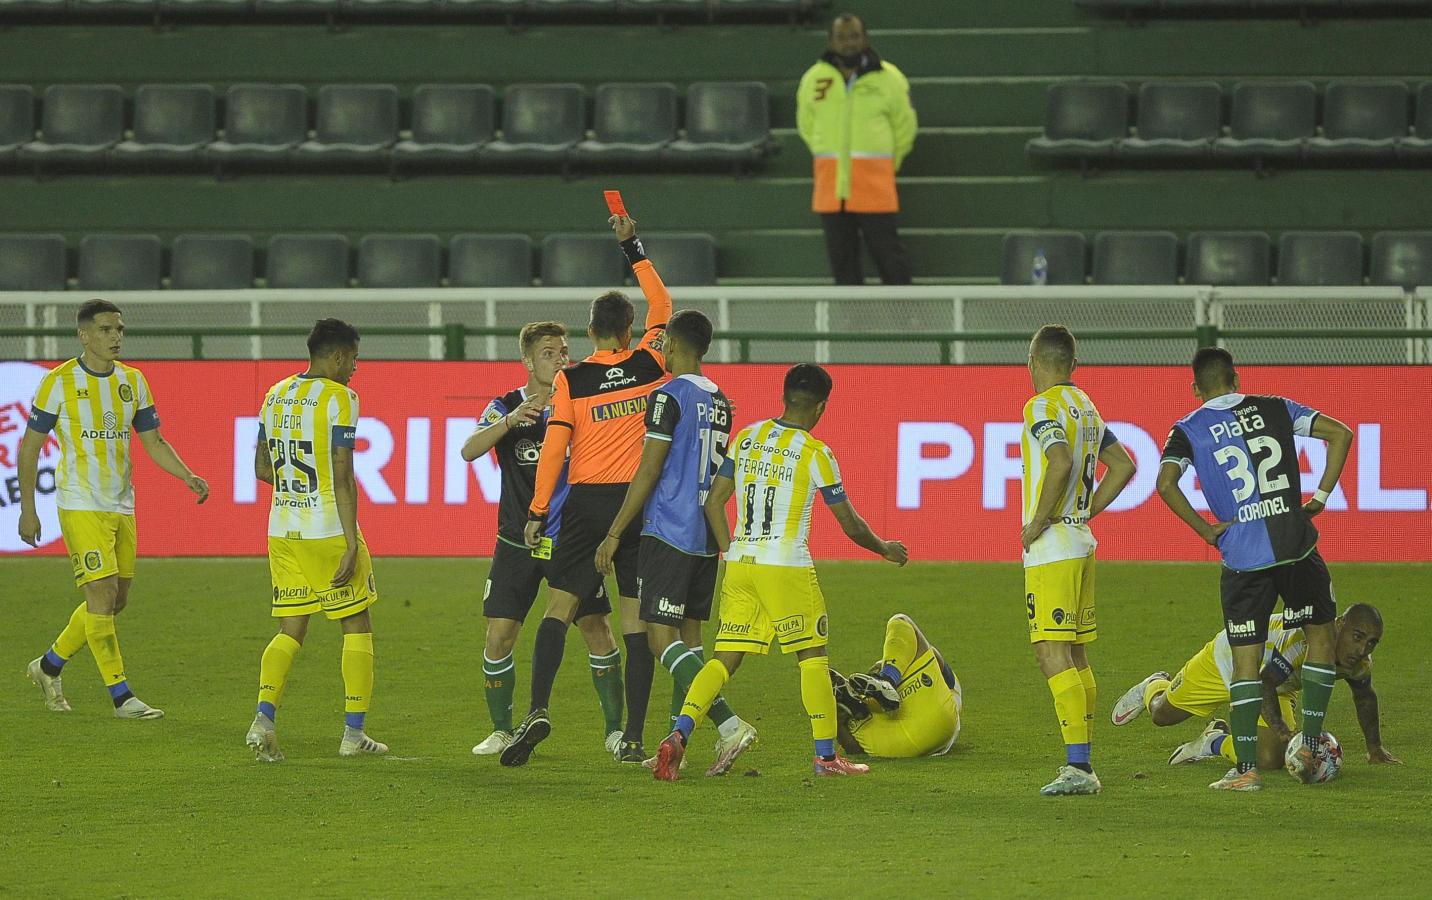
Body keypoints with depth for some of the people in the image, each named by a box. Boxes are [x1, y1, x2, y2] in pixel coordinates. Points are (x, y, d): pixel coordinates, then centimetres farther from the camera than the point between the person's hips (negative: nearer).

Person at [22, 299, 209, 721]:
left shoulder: (132, 381, 8)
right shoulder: (59, 382, -8)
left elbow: (153, 441, 13)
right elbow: (31, 446, -3)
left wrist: (188, 476, -4)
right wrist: (27, 509, -6)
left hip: (122, 507, 6)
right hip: (81, 507, -6)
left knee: (116, 601, 9)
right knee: (102, 595, -11)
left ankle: (49, 666, 28)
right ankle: (122, 697, -7)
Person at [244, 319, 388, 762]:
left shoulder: (276, 395, 10)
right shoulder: (339, 398, -10)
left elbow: (262, 467, 17)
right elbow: (342, 477, -16)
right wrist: (351, 545, -16)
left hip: (283, 531, 6)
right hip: (329, 530, -6)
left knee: (290, 631, 9)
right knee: (357, 627, 8)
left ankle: (264, 717, -12)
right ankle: (354, 733, 8)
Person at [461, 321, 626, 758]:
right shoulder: (505, 407, -2)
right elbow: (469, 450, -17)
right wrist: (510, 420, -34)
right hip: (517, 541, 0)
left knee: (597, 631, -6)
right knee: (499, 637, -5)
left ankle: (614, 729, 4)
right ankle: (501, 730, 10)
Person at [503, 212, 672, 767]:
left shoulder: (571, 381, -3)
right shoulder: (650, 365, 2)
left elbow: (553, 451, -5)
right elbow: (661, 304, 18)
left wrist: (537, 512, 2)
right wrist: (632, 247, 23)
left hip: (588, 503, -1)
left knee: (559, 607, 2)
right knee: (636, 621, 3)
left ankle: (538, 710, -17)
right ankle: (632, 738, 1)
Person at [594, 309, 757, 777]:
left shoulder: (669, 396, -12)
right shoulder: (720, 401, 13)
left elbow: (648, 472, -13)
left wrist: (613, 534, -9)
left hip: (668, 534, -8)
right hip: (706, 536, 8)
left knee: (662, 639, -9)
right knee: (688, 638, 12)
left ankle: (729, 724, -23)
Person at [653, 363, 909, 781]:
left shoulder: (746, 438, 9)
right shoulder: (815, 453, -5)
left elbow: (714, 502, 10)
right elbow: (851, 525, 1)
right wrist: (885, 548, 18)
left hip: (740, 564, 5)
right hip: (787, 567, -5)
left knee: (724, 659, 6)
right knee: (813, 656, 7)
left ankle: (678, 735, -12)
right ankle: (826, 755, 8)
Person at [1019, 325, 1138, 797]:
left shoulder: (1042, 407, -12)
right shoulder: (1087, 407, 15)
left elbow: (1061, 462, -28)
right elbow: (1123, 466, 21)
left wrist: (1038, 522, -18)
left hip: (1051, 547, -9)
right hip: (1081, 543, 9)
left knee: (1052, 654, -11)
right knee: (1075, 656, 14)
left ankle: (1078, 766, -18)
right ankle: (1083, 763, 16)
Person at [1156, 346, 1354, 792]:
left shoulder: (1189, 430, 3)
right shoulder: (1275, 409, 9)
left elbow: (1166, 483, -13)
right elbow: (1340, 433, 3)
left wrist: (1205, 530, -4)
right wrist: (1321, 496, 6)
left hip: (1242, 555, -1)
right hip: (1296, 547, 1)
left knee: (1245, 660, 5)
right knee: (1321, 634, 20)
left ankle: (1246, 768, 1)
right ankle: (1308, 746, 15)